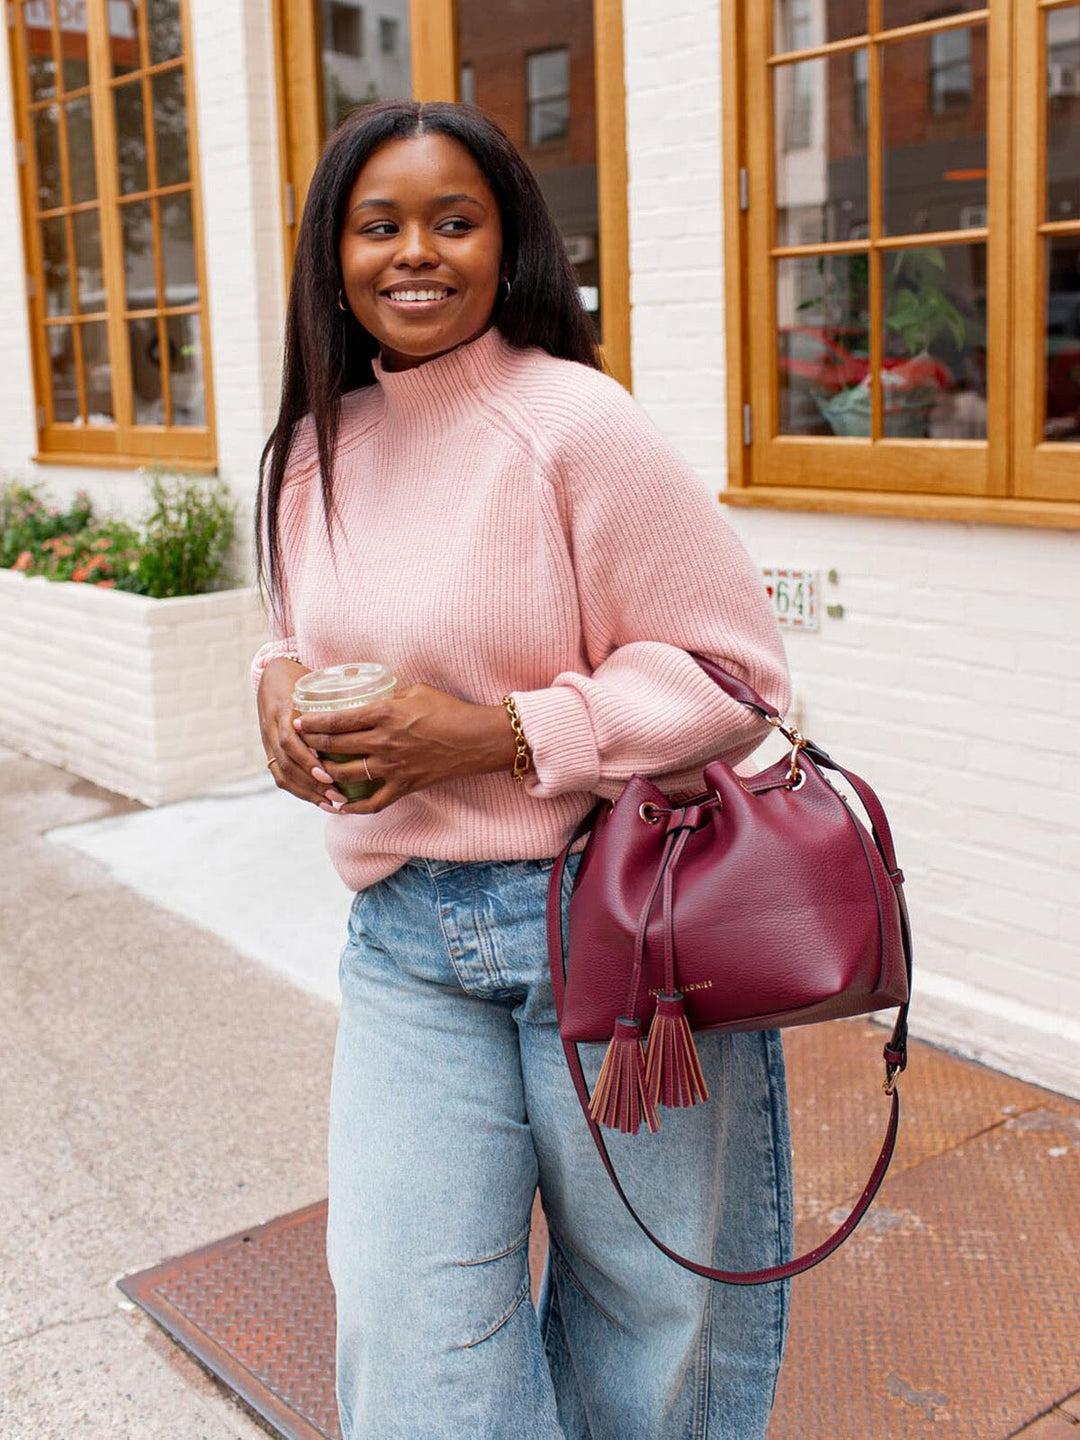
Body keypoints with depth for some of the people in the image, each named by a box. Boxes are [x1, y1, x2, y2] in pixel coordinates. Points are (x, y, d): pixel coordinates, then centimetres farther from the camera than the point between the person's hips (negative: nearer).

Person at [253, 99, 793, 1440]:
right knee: (405, 1318, 7)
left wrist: (495, 734, -21)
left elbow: (732, 668, -14)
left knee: (646, 1292, 17)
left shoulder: (577, 424, -14)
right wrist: (281, 686, -1)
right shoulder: (318, 448, 6)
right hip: (403, 933, 5)